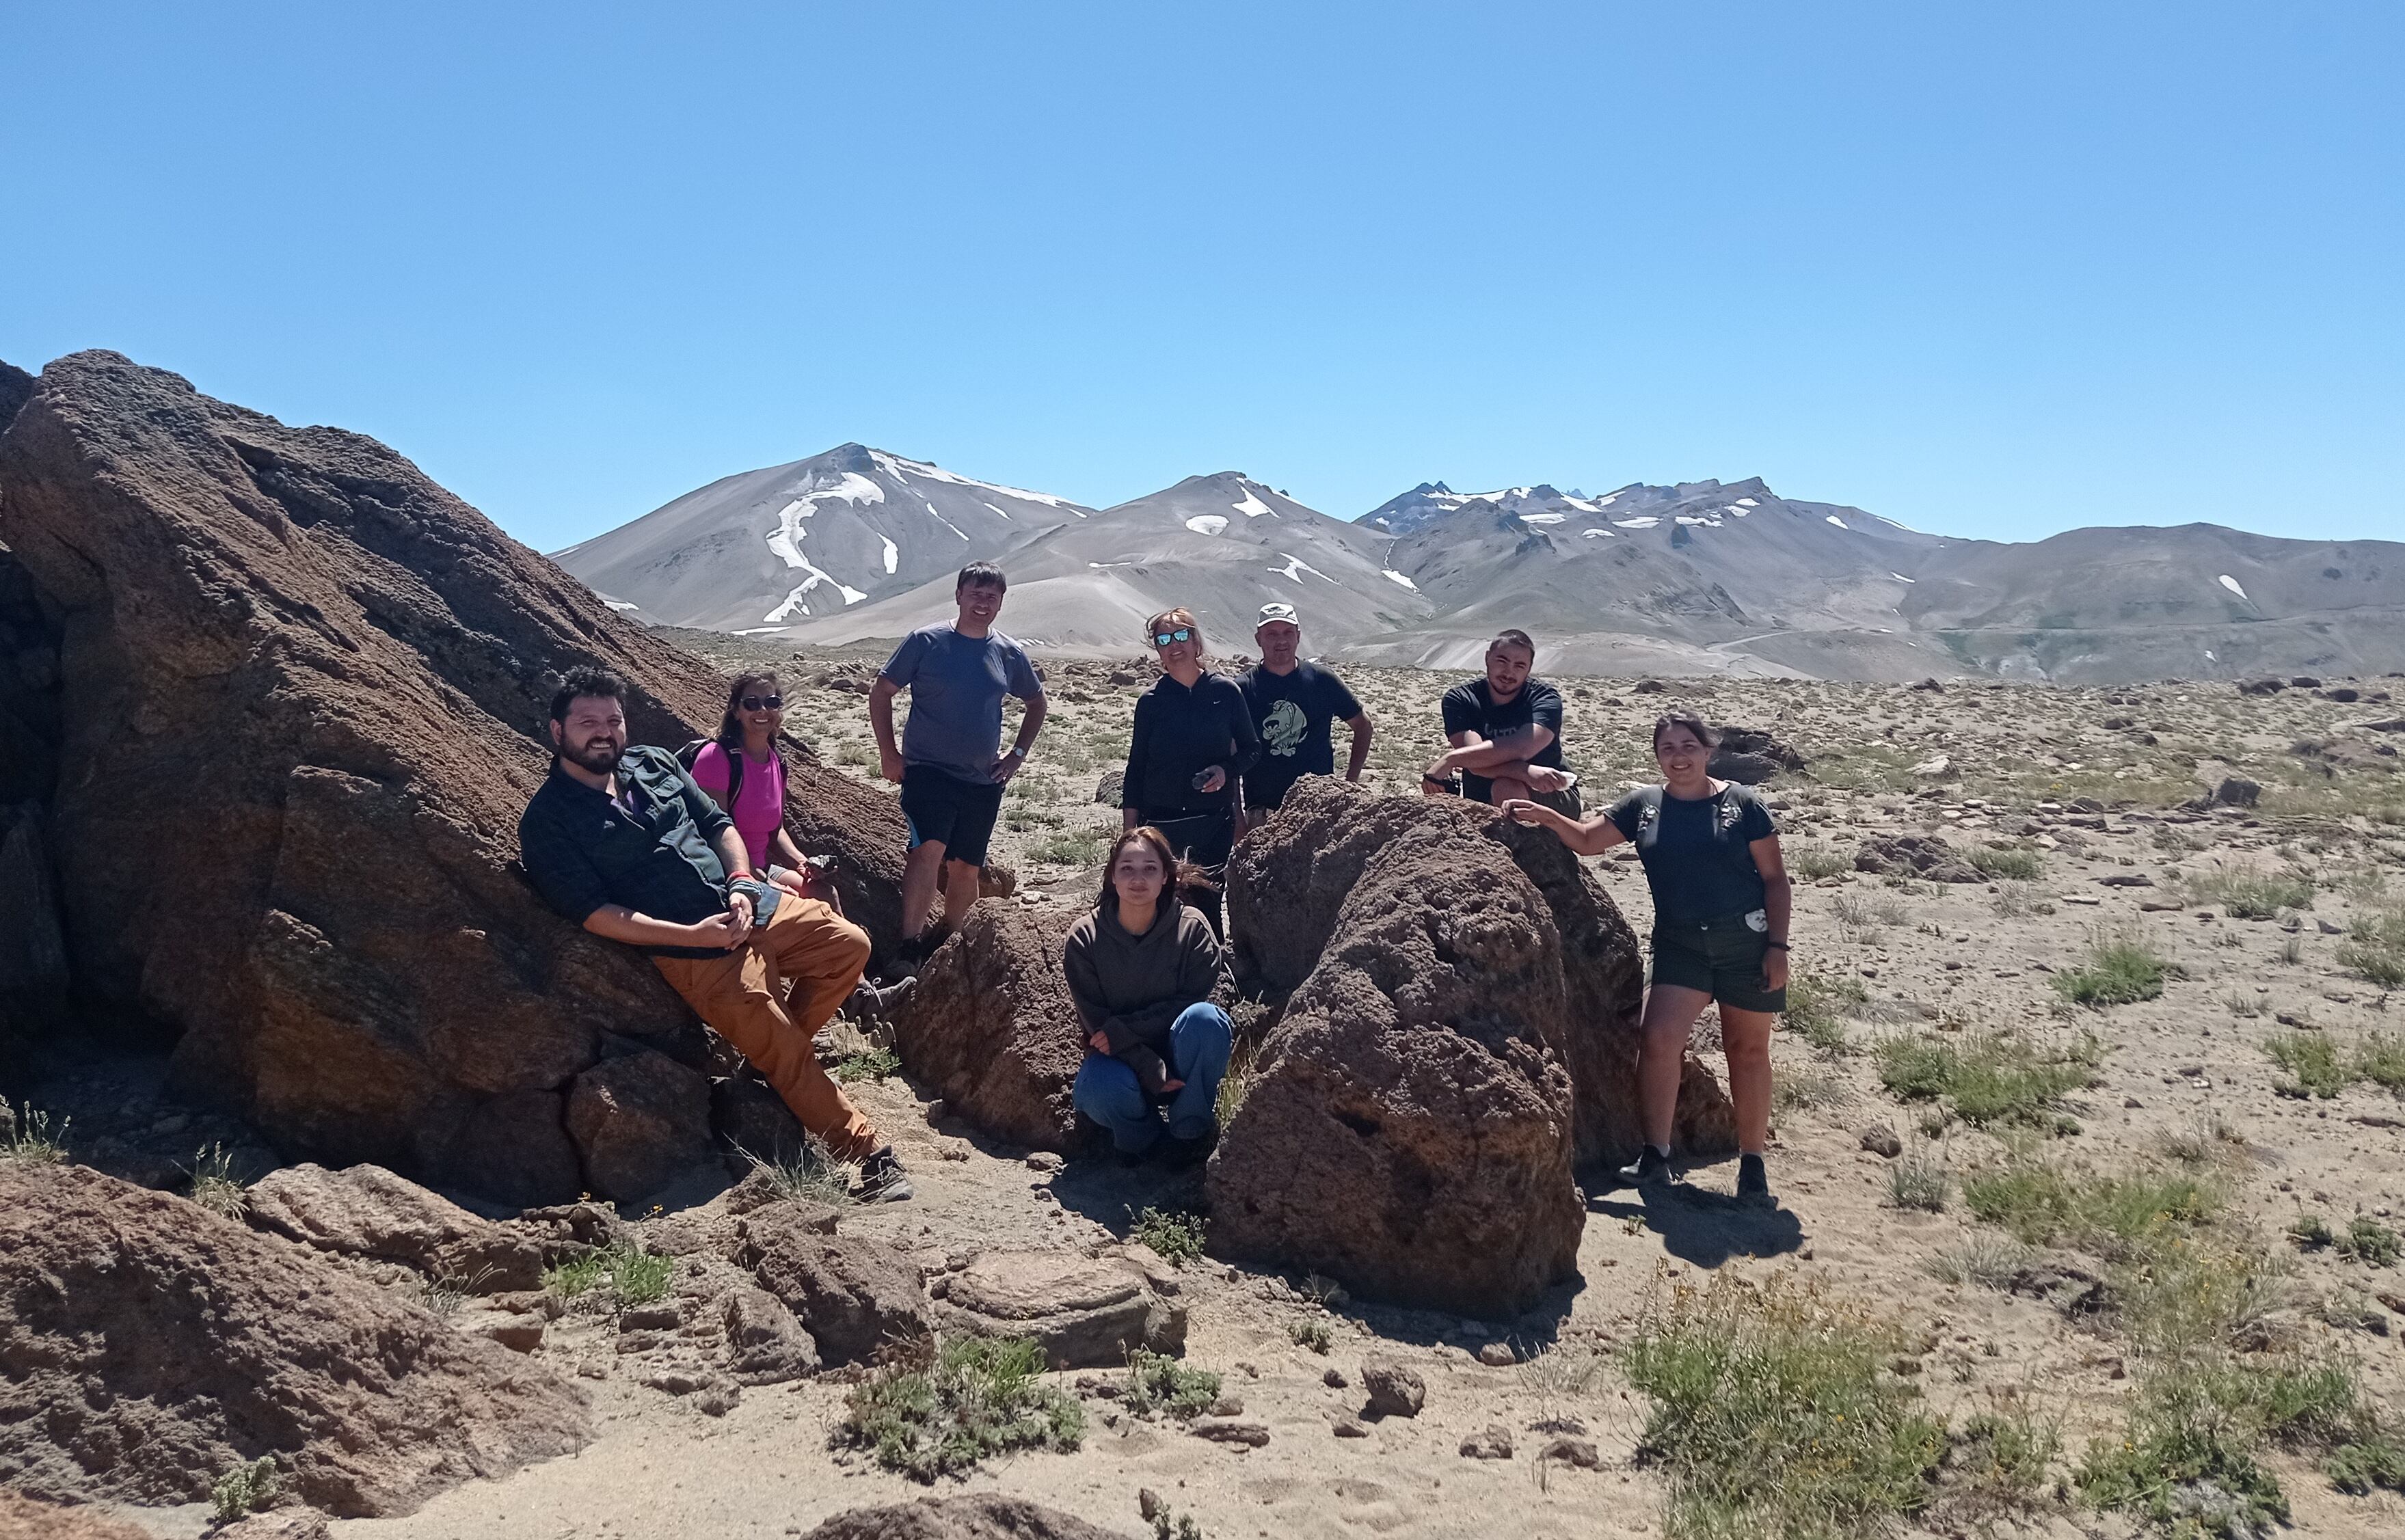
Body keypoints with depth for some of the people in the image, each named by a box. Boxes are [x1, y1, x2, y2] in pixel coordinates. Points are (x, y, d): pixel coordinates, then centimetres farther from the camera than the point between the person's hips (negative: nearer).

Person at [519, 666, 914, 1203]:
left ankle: (770, 1042, 9)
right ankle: (867, 1152, 0)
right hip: (690, 952, -6)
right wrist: (693, 934, -19)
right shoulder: (547, 823, -6)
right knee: (787, 1055, -11)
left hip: (752, 906, 6)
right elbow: (593, 913, -13)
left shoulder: (654, 764, 12)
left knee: (848, 944, -8)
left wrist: (743, 886, -5)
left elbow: (719, 825, 16)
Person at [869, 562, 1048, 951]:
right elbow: (881, 692, 2)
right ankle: (909, 945, -23)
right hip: (927, 771, -4)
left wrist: (1018, 754, 12)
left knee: (966, 868, 10)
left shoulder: (1010, 655, 6)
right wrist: (888, 752, -5)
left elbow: (1038, 703, 22)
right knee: (929, 849, -24)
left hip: (983, 781, 4)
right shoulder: (927, 642, -4)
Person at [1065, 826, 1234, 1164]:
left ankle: (1189, 1130, -9)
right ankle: (1140, 1134, 3)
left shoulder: (1192, 927, -10)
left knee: (1205, 1018, -32)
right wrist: (1154, 1074, -21)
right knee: (1099, 1089, -35)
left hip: (1180, 1055, 0)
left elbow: (1192, 1000, -12)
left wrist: (1121, 1030, -22)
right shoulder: (1084, 938, -10)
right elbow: (1096, 1022, -12)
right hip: (1121, 1060, 0)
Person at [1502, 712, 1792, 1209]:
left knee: (1748, 1052, 6)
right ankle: (1656, 1154, -4)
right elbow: (1586, 839, 6)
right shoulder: (1644, 804, 4)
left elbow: (1775, 879, 0)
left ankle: (1752, 1163, 19)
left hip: (1747, 940, -2)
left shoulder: (1742, 804, -3)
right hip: (1679, 943, 2)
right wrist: (1545, 815, -12)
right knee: (1659, 1040, -14)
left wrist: (1777, 946, -6)